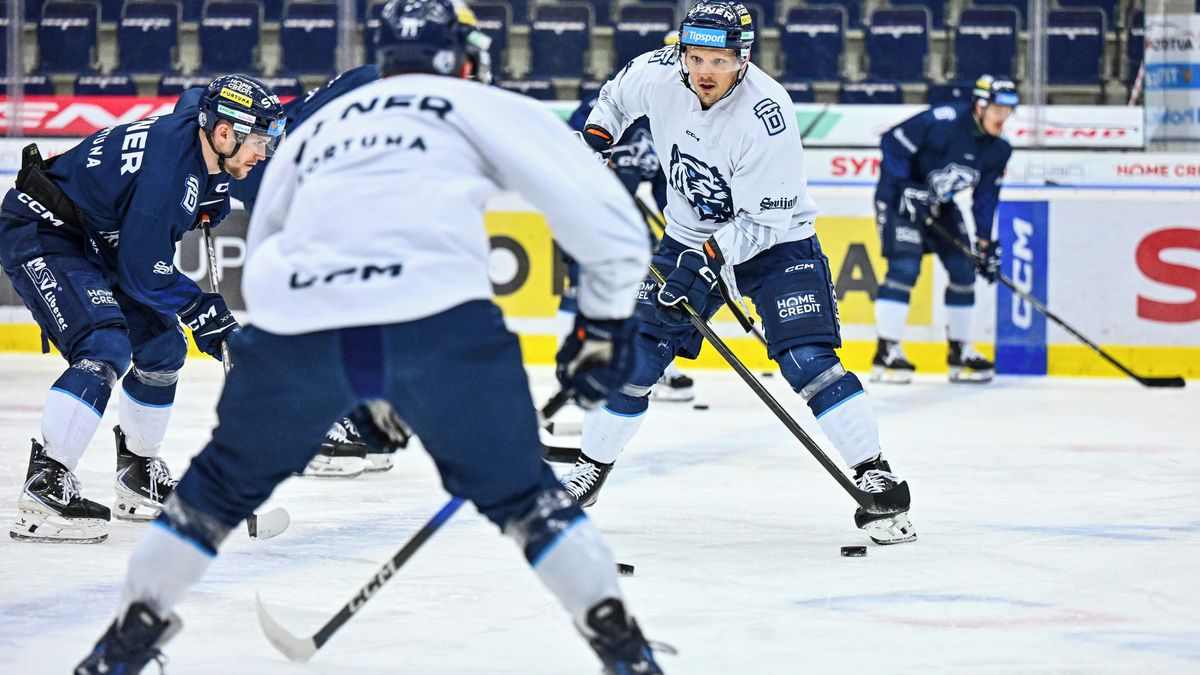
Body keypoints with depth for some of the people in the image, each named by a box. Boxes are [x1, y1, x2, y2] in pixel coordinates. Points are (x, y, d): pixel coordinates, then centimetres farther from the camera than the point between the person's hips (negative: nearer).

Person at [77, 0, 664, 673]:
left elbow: (265, 252, 39)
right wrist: (606, 321, 23)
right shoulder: (485, 108, 20)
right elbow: (598, 206, 11)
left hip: (298, 318, 3)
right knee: (521, 493, 12)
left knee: (223, 484, 25)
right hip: (437, 315, -3)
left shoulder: (316, 128, 33)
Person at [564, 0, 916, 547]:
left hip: (773, 240, -4)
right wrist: (594, 143, 0)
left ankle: (874, 474, -13)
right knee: (636, 354, 0)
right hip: (690, 237, 5)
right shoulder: (658, 75, -14)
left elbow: (765, 219, -25)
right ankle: (592, 467, 17)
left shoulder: (766, 116, -29)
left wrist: (708, 257, -34)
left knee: (807, 359, -19)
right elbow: (616, 95, 12)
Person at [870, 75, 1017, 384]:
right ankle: (887, 353, -18)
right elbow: (892, 142, -22)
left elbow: (986, 196, 4)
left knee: (964, 269, 3)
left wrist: (985, 243, -1)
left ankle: (960, 353, 15)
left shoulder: (998, 150, -3)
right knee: (905, 266, -19)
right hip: (899, 195, -8)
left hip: (940, 204, 8)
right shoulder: (944, 121, -26)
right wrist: (908, 188, -25)